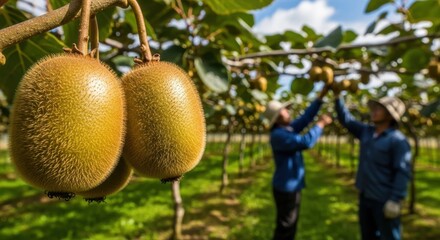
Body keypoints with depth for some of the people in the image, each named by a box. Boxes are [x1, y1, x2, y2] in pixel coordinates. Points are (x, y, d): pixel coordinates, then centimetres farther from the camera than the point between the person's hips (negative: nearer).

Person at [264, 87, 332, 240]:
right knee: (285, 227, 4)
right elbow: (305, 142, -31)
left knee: (291, 225, 21)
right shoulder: (278, 135, -23)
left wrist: (321, 97, 2)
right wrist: (321, 124, -19)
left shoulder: (289, 128, 5)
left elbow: (306, 117, 6)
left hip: (293, 185, 9)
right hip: (286, 188, -9)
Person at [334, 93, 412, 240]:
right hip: (365, 197, 7)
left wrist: (395, 200, -22)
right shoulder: (366, 132, 5)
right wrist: (337, 96, 4)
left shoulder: (397, 140, -15)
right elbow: (346, 119, 10)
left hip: (384, 200, -7)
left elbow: (403, 172, -18)